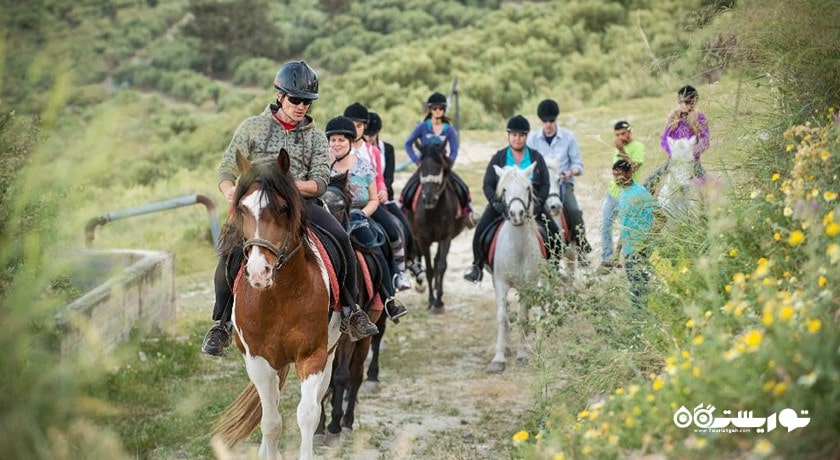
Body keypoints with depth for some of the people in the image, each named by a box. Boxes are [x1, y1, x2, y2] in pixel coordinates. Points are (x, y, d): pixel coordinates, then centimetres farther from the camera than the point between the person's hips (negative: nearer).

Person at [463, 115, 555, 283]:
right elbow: (487, 185, 1)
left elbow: (545, 185, 5)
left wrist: (537, 203, -12)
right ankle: (477, 265, 3)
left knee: (555, 234, -12)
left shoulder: (536, 158, 5)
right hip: (502, 204, -1)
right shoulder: (498, 158, 2)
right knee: (480, 231, -18)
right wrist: (496, 203, -15)